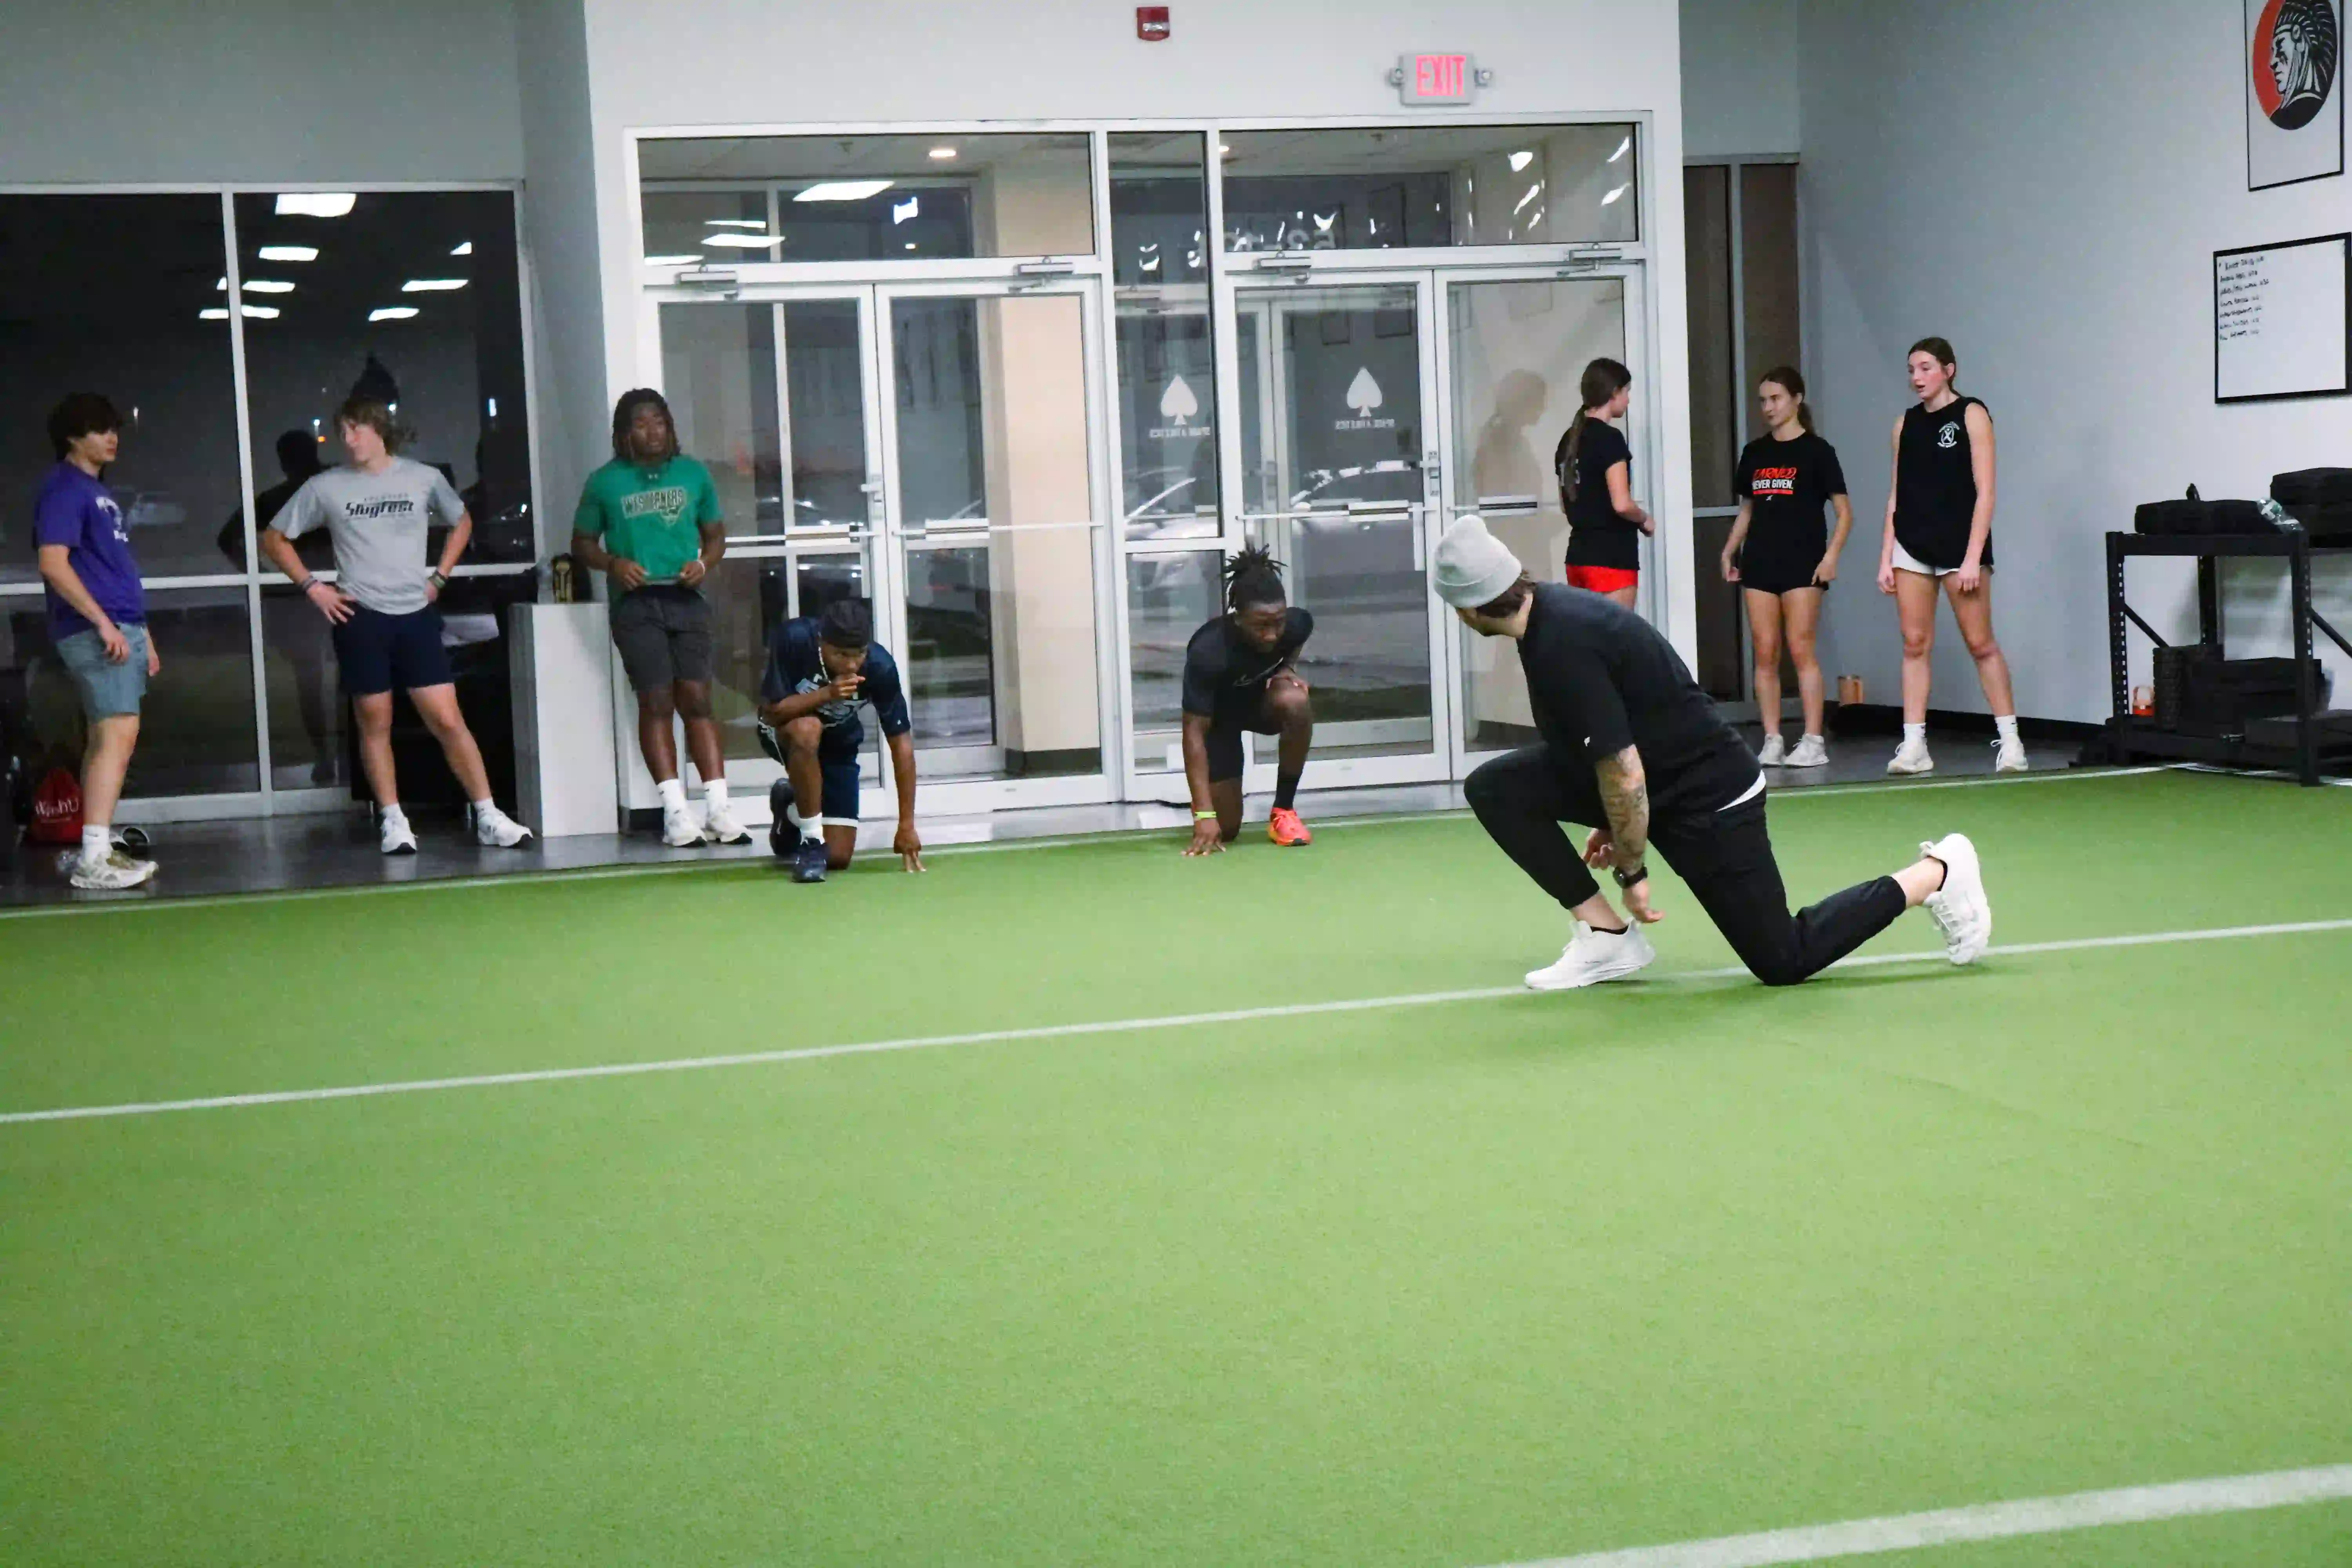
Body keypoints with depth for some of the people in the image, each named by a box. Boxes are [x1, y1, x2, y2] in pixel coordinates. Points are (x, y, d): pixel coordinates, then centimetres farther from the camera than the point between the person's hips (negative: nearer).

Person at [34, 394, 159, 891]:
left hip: (121, 630, 10)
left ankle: (99, 850, 14)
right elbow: (54, 565, -18)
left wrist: (142, 634, 23)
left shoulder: (98, 490, 20)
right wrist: (104, 623, -21)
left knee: (106, 739, 10)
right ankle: (93, 859, -19)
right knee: (119, 734, -16)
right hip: (95, 633, -10)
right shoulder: (64, 488, -9)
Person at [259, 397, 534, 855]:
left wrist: (439, 577, 11)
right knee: (375, 723, 4)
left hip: (416, 615, 1)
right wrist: (312, 585, -1)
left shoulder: (424, 479, 4)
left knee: (448, 719, -3)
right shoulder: (325, 487, 1)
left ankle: (486, 816, 2)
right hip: (360, 617, 0)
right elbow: (274, 539, 9)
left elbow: (461, 522, 22)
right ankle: (392, 821, 12)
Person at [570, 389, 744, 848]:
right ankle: (676, 811, -8)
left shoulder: (693, 474, 12)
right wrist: (612, 563, -8)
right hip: (636, 603, -2)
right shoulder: (605, 482, 7)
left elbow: (716, 534, 18)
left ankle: (718, 809, -4)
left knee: (697, 700, -3)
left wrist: (704, 562, -3)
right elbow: (582, 544, 12)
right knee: (656, 702, -7)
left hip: (686, 600, 2)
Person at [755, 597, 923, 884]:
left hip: (838, 743, 2)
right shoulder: (793, 640, -32)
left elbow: (901, 743, -22)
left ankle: (791, 809, 30)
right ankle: (811, 843, -23)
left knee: (838, 858, -3)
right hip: (784, 733, -2)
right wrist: (827, 694, -43)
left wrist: (907, 825, -22)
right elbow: (771, 710, -27)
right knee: (807, 729, -41)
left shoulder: (880, 666, -29)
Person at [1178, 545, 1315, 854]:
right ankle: (1219, 797, 30)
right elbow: (1194, 732, -35)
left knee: (1296, 702, -36)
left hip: (1263, 699, 3)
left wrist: (1288, 668, -16)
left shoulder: (1295, 623, -26)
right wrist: (1204, 814, -40)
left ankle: (1283, 811, -16)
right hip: (1218, 715, -3)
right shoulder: (1208, 652, -38)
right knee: (1225, 829, -9)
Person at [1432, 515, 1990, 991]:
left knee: (1784, 960, 0)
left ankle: (1937, 873, 16)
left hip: (1705, 792, -9)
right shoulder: (1549, 609, 1)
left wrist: (1632, 871, -13)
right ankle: (1606, 936, 2)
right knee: (1495, 788, -3)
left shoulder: (1563, 647, -29)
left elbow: (1625, 777, -27)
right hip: (1656, 778, 9)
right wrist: (1613, 827, 23)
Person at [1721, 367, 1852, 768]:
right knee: (1765, 654, 1)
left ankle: (1813, 742, -3)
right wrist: (1729, 551, 9)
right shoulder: (1755, 453, 13)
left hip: (1802, 562, -5)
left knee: (1801, 650, -7)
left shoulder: (1816, 450, -1)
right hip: (1759, 562, 5)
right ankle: (1772, 741, 5)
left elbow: (1844, 512, -2)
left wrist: (1832, 555, -14)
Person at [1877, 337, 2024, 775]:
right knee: (1915, 644, 1)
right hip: (1912, 547, 4)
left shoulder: (1971, 415, -1)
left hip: (1958, 543, -4)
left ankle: (2010, 740, 6)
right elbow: (1896, 496, 14)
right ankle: (1914, 746, 1)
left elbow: (1984, 492, -6)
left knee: (1981, 644, -1)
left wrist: (1973, 558, -13)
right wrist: (1886, 558, 7)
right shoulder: (1906, 423, 12)